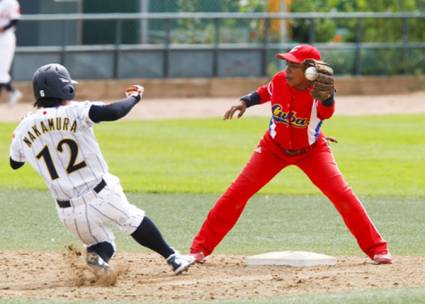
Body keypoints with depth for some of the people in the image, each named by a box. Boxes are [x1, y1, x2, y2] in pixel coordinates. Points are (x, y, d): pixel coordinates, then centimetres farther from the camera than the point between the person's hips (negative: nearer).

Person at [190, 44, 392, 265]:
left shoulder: (318, 94, -30)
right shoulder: (279, 81, -19)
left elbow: (326, 111, -55)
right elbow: (265, 92, 6)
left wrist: (326, 96, -77)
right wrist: (245, 102, -9)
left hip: (311, 151, -2)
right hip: (274, 148, 2)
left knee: (342, 195, -15)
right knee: (237, 193, -8)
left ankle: (376, 249, -1)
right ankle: (200, 248, 0)